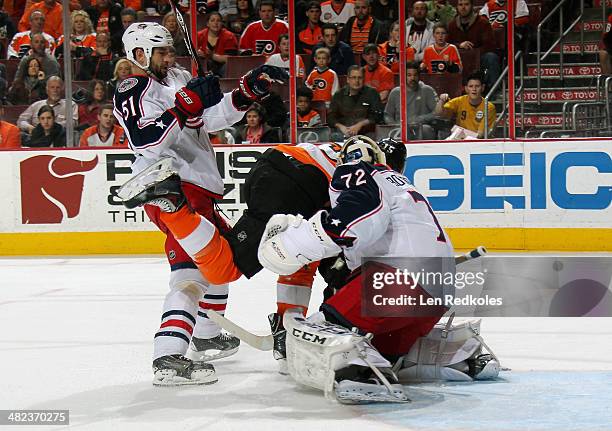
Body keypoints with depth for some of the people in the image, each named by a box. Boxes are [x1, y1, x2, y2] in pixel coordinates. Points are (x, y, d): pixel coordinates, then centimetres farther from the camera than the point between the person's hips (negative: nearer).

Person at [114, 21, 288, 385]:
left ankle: (206, 336, 36)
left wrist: (253, 87, 6)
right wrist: (185, 105, -28)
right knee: (192, 269, -22)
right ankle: (168, 359, -33)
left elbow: (216, 116, 18)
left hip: (196, 188, 11)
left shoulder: (168, 88, 22)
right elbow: (145, 140, -26)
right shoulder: (132, 92, -8)